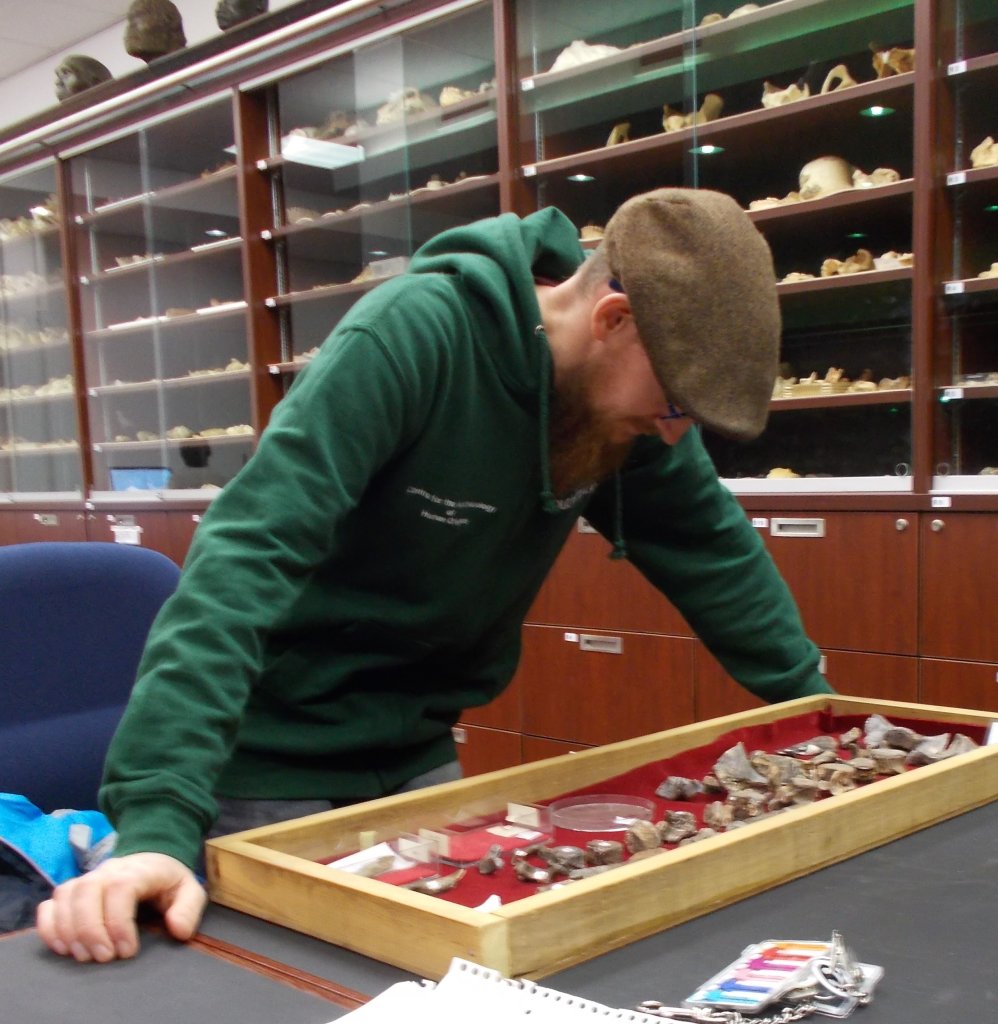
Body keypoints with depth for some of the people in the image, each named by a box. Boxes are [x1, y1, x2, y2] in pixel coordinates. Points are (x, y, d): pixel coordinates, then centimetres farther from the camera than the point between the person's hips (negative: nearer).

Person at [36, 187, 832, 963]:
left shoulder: (624, 389, -8)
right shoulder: (412, 336, -28)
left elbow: (710, 549, 5)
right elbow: (246, 560, -35)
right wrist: (160, 818, -41)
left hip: (418, 755, 6)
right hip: (272, 763, -5)